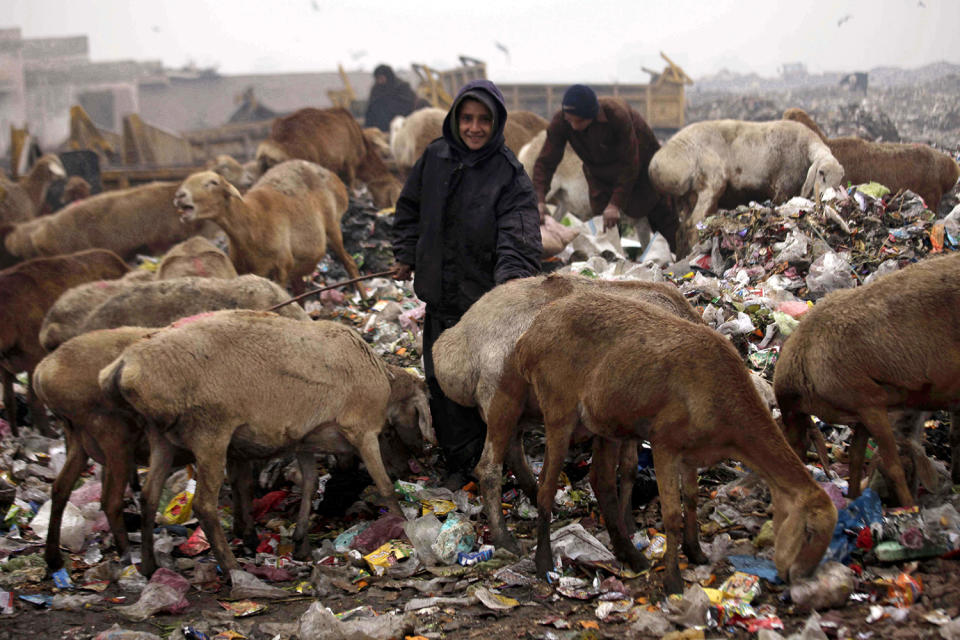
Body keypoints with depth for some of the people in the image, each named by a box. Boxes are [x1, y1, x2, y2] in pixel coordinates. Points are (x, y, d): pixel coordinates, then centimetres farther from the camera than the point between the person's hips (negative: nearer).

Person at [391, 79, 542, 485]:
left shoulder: (510, 174, -11)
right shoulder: (434, 157, 3)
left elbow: (518, 238, -20)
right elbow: (410, 208, 19)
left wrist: (510, 283, -34)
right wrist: (406, 255, 12)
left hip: (487, 299, -5)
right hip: (439, 296, 5)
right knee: (442, 382, 12)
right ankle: (459, 462, 26)